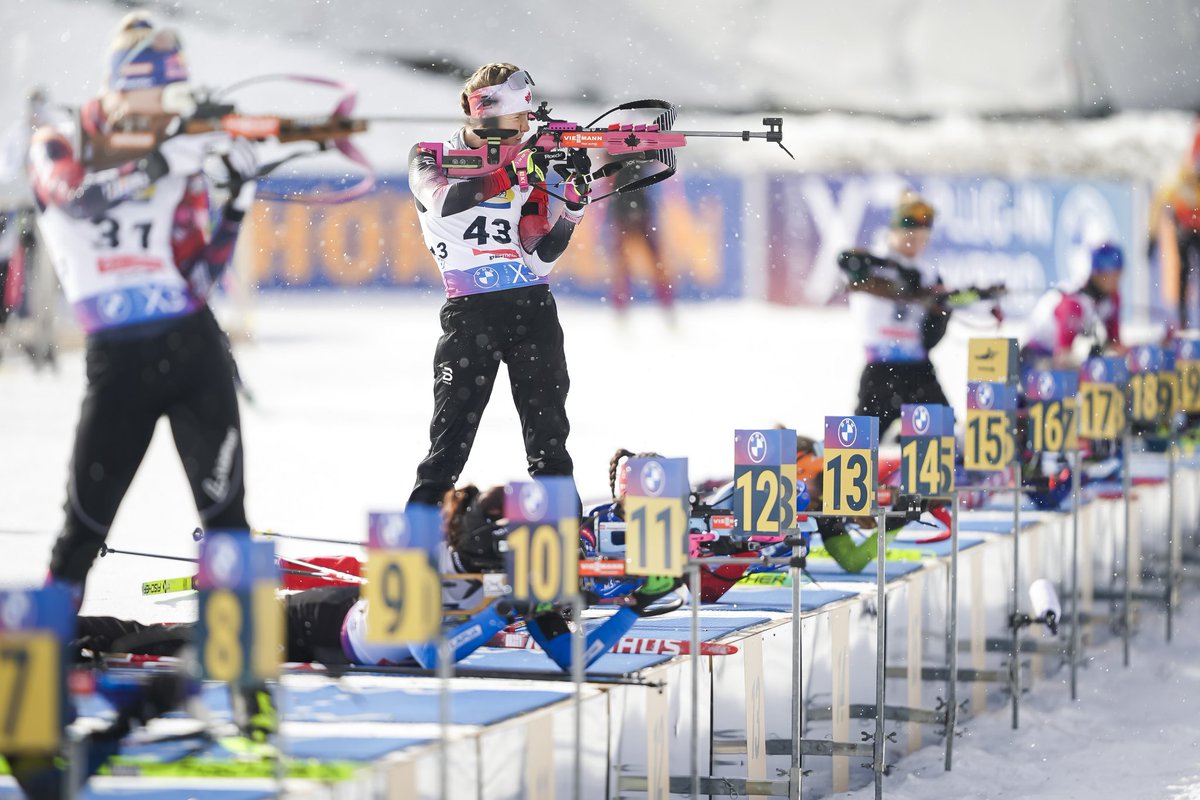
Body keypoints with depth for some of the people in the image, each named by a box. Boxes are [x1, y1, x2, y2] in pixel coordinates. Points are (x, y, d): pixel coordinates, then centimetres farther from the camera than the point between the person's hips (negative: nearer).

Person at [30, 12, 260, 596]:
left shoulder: (179, 164, 8)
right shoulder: (57, 148, 3)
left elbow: (196, 275, 6)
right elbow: (77, 195, -22)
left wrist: (237, 203, -6)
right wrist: (160, 161, -28)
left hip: (191, 347, 2)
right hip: (116, 358, -1)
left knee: (224, 506, -6)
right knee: (87, 515, 0)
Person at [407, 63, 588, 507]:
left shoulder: (527, 168, 12)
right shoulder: (430, 158, 4)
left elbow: (539, 259, 7)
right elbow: (444, 202, -21)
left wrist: (572, 209, -8)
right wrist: (512, 174, -25)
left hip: (532, 306, 3)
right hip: (470, 311, -3)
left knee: (548, 434, 0)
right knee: (451, 433, -6)